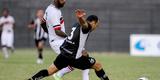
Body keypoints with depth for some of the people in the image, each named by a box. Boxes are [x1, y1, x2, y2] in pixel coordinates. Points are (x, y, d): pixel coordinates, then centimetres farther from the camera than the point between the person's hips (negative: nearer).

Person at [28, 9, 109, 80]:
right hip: (74, 57, -8)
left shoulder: (77, 25, 15)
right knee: (98, 66, 4)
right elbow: (83, 23, -37)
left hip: (64, 54, 8)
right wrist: (81, 17, -57)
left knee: (49, 72, 11)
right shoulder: (87, 27, -11)